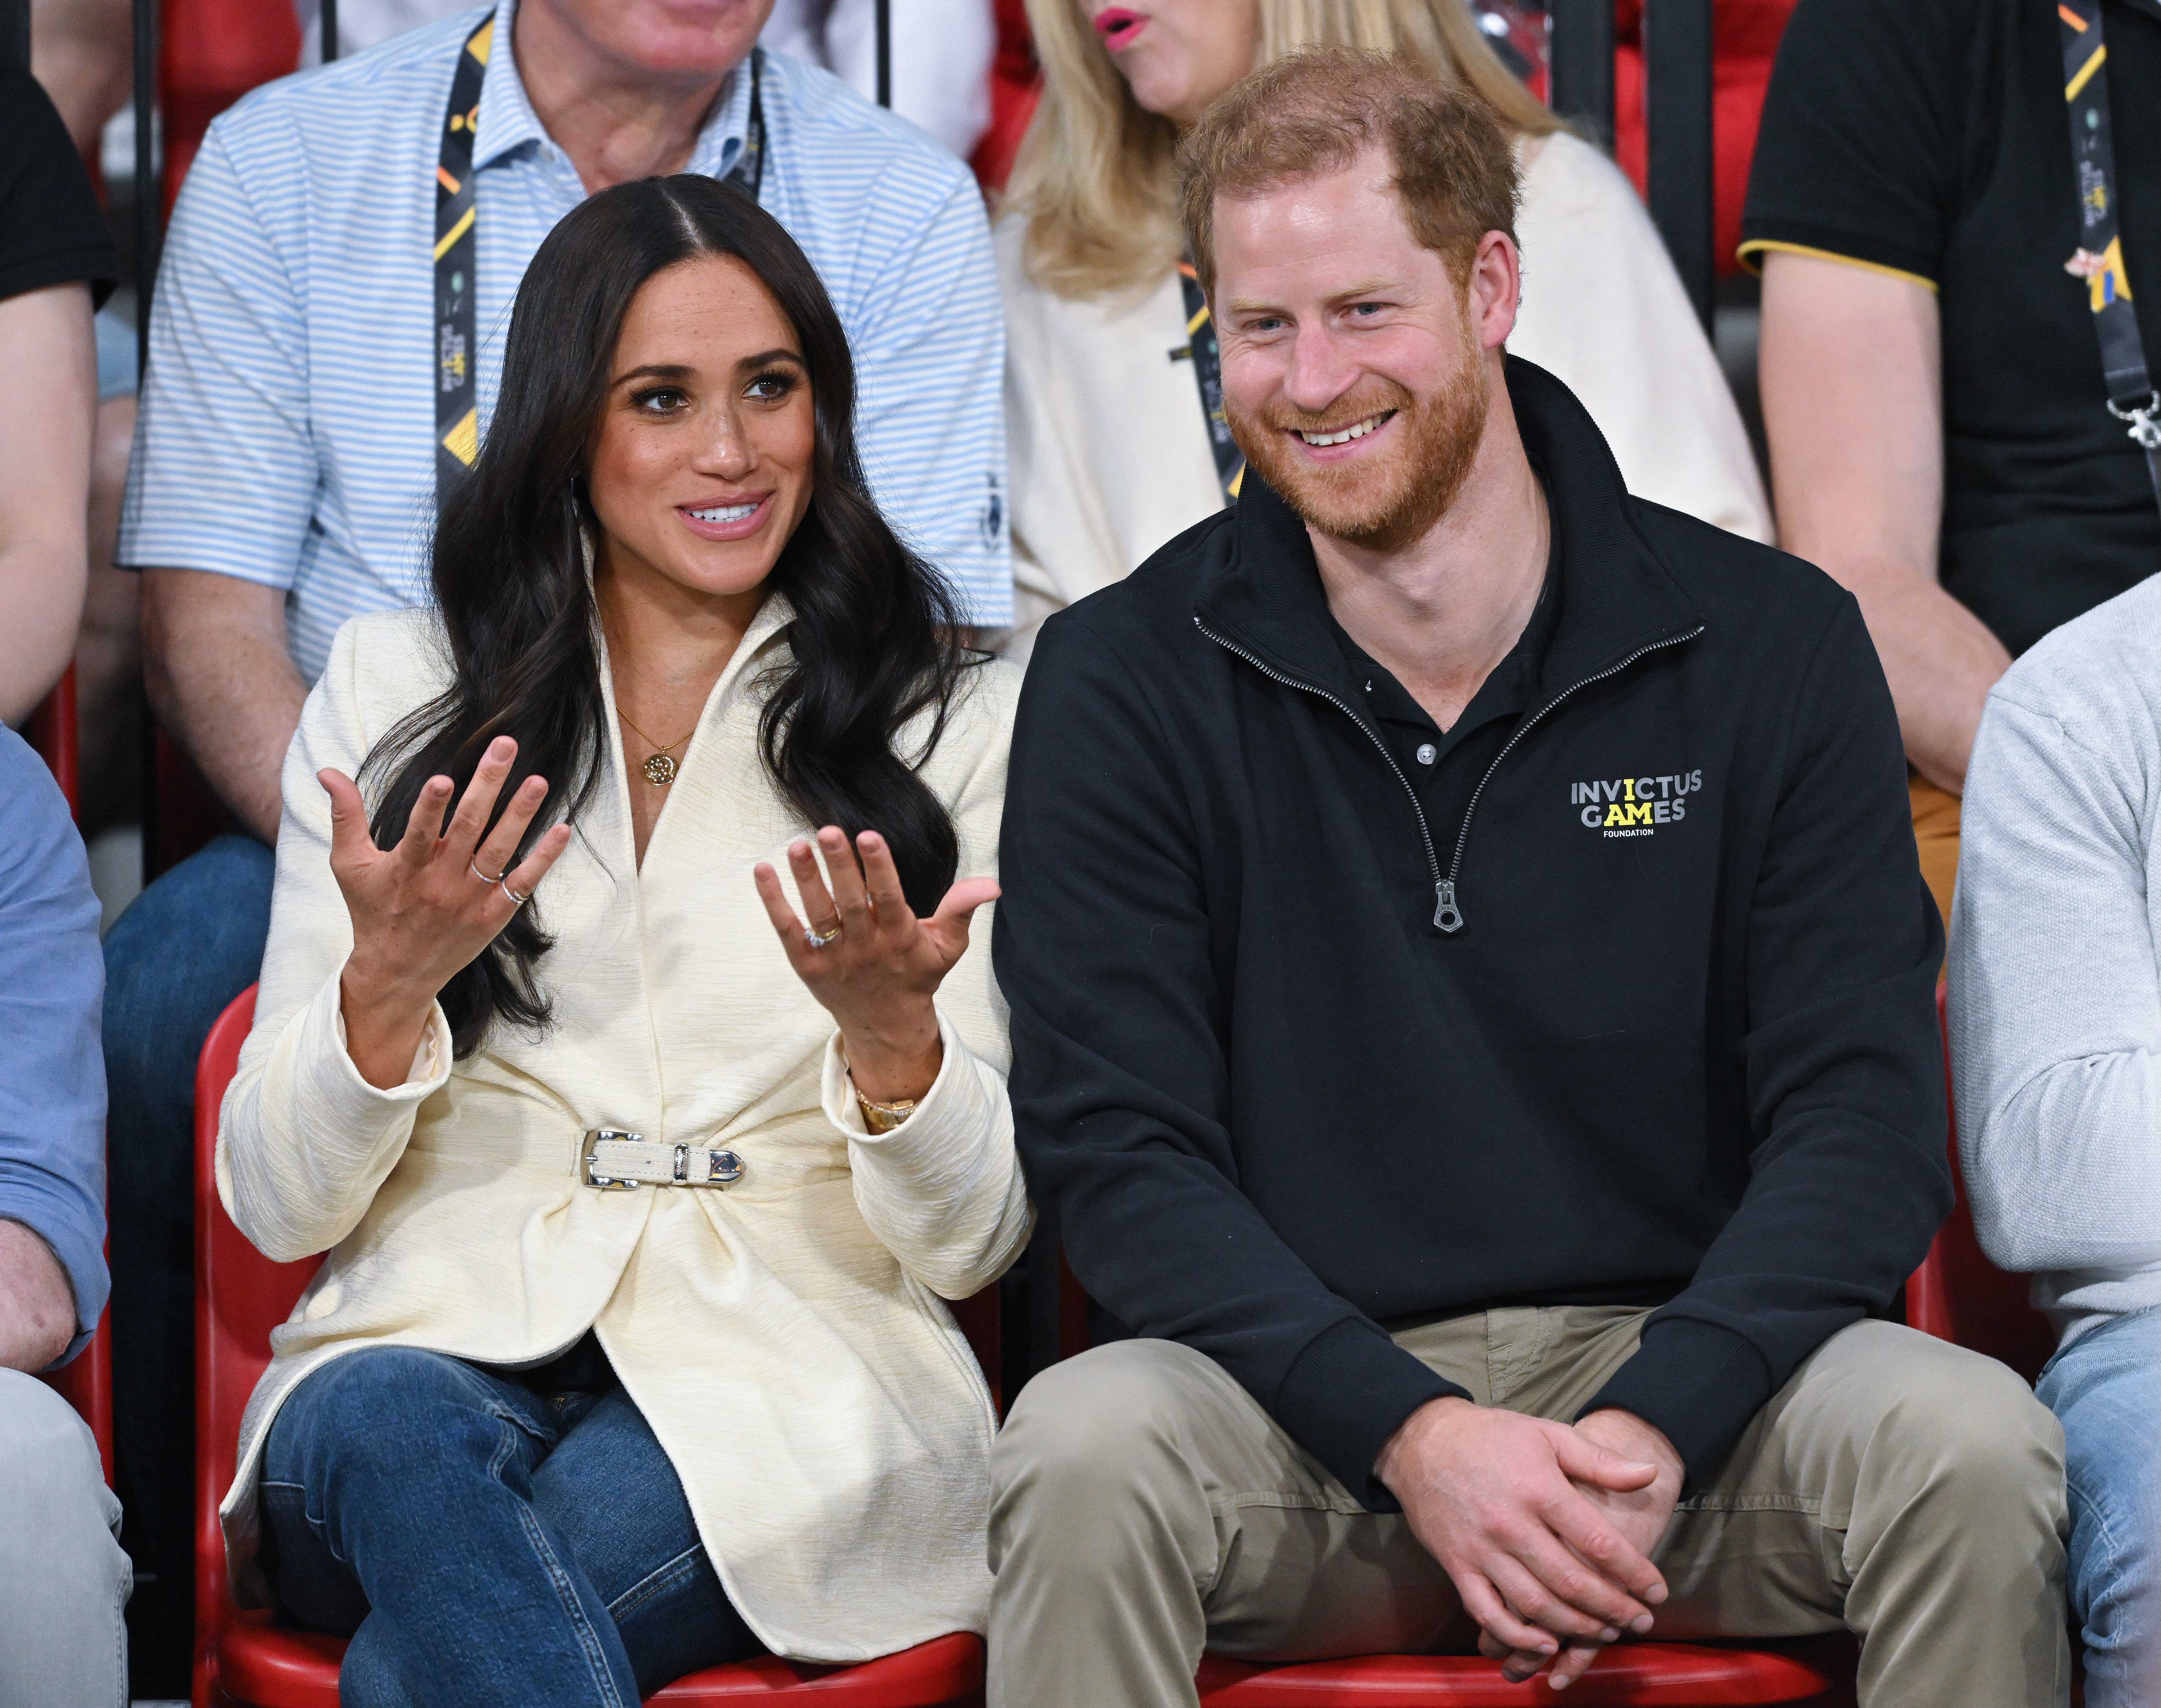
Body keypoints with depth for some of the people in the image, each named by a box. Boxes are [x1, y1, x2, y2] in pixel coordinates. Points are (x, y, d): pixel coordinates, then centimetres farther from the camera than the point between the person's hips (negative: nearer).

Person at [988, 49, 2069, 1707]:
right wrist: (1411, 1435, -22)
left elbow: (1861, 1107, -3)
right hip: (1302, 1387, -1)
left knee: (1973, 1446, -28)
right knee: (1084, 1448, -33)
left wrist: (1652, 1427, -21)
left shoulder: (1772, 645, 2)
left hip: (1684, 1368, 1)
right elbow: (1115, 1142, -6)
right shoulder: (1122, 684, 1)